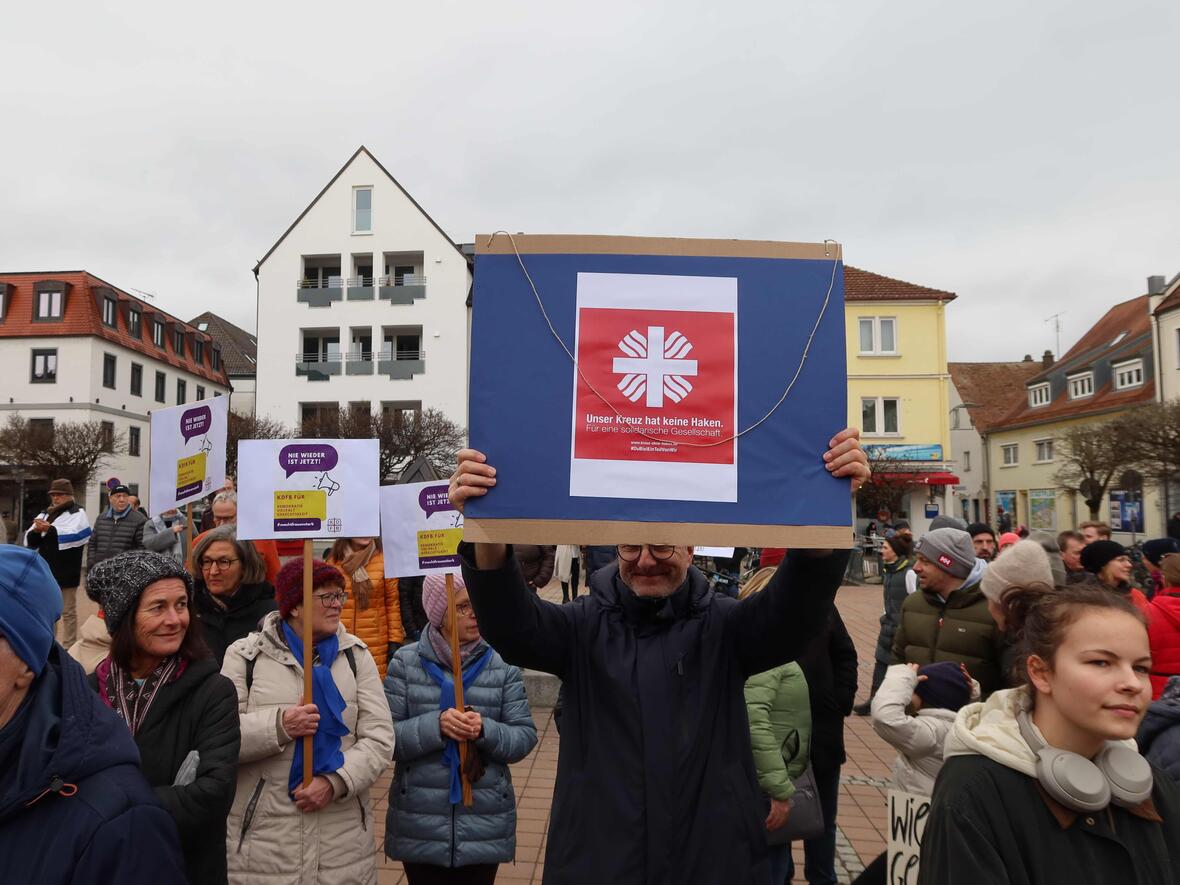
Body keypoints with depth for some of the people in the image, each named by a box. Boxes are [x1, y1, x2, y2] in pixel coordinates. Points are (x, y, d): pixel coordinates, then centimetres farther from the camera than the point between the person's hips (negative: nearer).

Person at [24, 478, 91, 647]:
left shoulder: (77, 513, -4)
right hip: (45, 571, 6)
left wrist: (50, 529, -24)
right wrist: (36, 531, -13)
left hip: (65, 572, -6)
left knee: (68, 612, 3)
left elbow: (76, 535, -21)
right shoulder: (44, 513, 14)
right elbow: (30, 541, 9)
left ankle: (68, 648, 9)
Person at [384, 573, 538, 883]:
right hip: (420, 825, 0)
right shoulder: (405, 662, -4)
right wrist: (436, 726, -23)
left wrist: (486, 730, -22)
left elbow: (525, 736, -4)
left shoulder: (502, 663, -2)